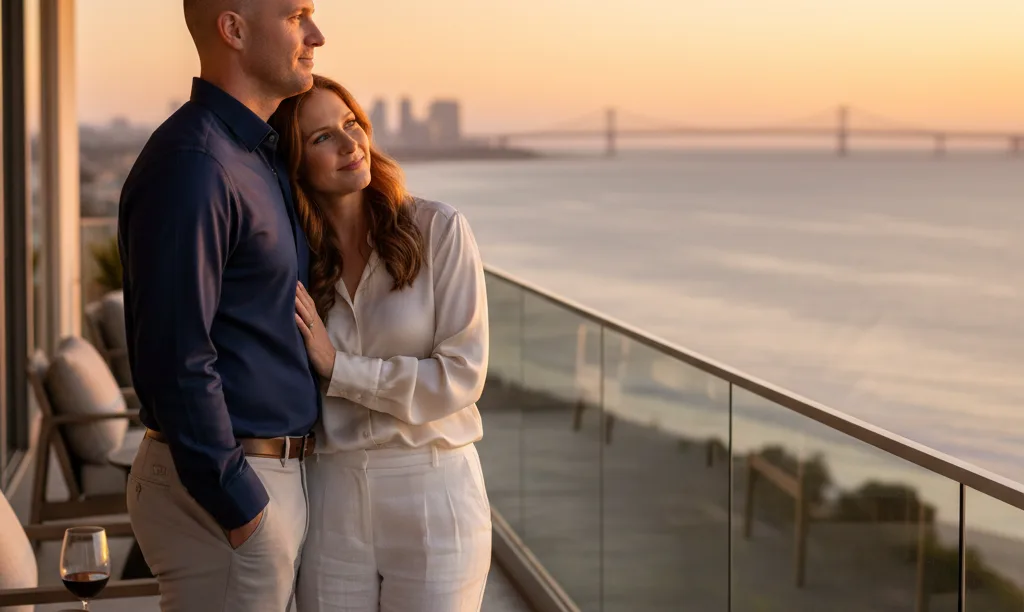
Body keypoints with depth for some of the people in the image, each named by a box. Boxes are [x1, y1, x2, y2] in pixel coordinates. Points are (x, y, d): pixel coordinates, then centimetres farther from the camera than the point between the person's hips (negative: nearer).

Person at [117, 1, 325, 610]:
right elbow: (175, 357, -22)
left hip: (271, 474, 9)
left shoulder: (259, 154, 14)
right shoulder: (191, 166, -18)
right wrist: (237, 503, -19)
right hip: (226, 490, -9)